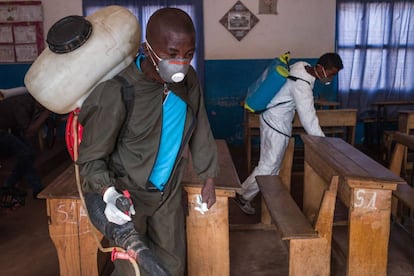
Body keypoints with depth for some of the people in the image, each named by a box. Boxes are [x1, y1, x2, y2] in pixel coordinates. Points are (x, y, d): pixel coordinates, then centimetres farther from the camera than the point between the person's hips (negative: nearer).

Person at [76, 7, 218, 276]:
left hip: (169, 189, 5)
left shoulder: (188, 80, -10)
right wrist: (108, 193, -37)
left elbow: (200, 129, 4)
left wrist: (209, 178, 9)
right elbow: (91, 157, -19)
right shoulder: (116, 91, -27)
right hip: (127, 192, -5)